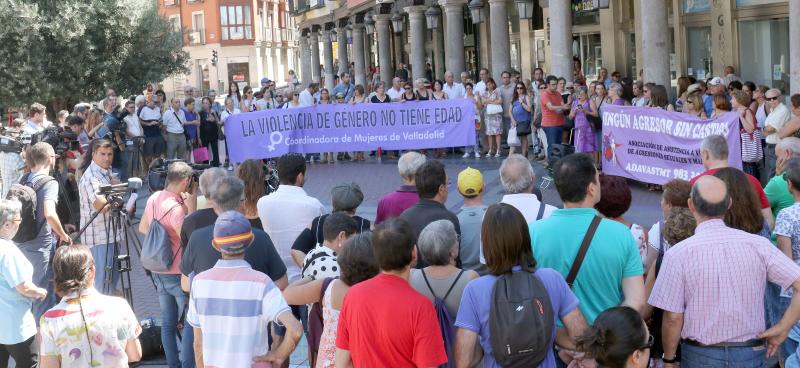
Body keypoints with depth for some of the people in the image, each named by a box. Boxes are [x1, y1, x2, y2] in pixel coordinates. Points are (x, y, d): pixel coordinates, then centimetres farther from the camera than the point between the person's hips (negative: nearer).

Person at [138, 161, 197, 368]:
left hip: (158, 272, 8)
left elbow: (143, 228, 17)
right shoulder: (176, 208, -23)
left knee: (168, 323, 15)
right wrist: (192, 208, -23)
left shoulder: (154, 198, 3)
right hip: (178, 274, -8)